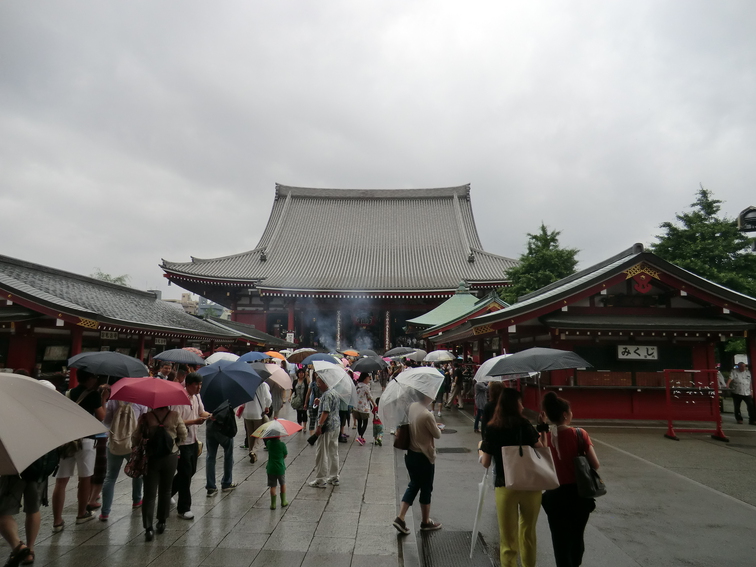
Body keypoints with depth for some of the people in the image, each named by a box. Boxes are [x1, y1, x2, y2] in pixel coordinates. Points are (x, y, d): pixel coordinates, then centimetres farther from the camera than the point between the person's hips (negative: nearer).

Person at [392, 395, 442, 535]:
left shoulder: (412, 407, -5)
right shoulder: (427, 415, -28)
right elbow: (437, 435, -12)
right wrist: (437, 427, 7)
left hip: (410, 454, 7)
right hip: (424, 457, -7)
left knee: (413, 485, 21)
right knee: (426, 489, 13)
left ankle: (400, 518, 16)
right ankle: (426, 522, 30)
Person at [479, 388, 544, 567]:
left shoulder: (491, 429, -4)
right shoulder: (524, 425, -5)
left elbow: (485, 463, 0)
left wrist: (481, 448, 18)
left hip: (505, 486, -1)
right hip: (531, 485, 1)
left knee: (508, 538, 11)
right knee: (528, 532, 22)